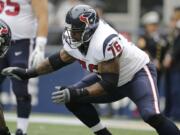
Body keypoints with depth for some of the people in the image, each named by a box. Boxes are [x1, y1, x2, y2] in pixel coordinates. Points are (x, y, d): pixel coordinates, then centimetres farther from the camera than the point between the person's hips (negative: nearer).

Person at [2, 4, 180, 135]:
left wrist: (76, 93, -37)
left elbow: (109, 84, -33)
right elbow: (59, 60, 8)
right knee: (72, 99, -3)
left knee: (151, 115, -31)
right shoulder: (74, 40, -12)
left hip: (138, 73, -8)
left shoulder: (105, 42, -36)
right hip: (112, 77, 8)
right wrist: (28, 73, 3)